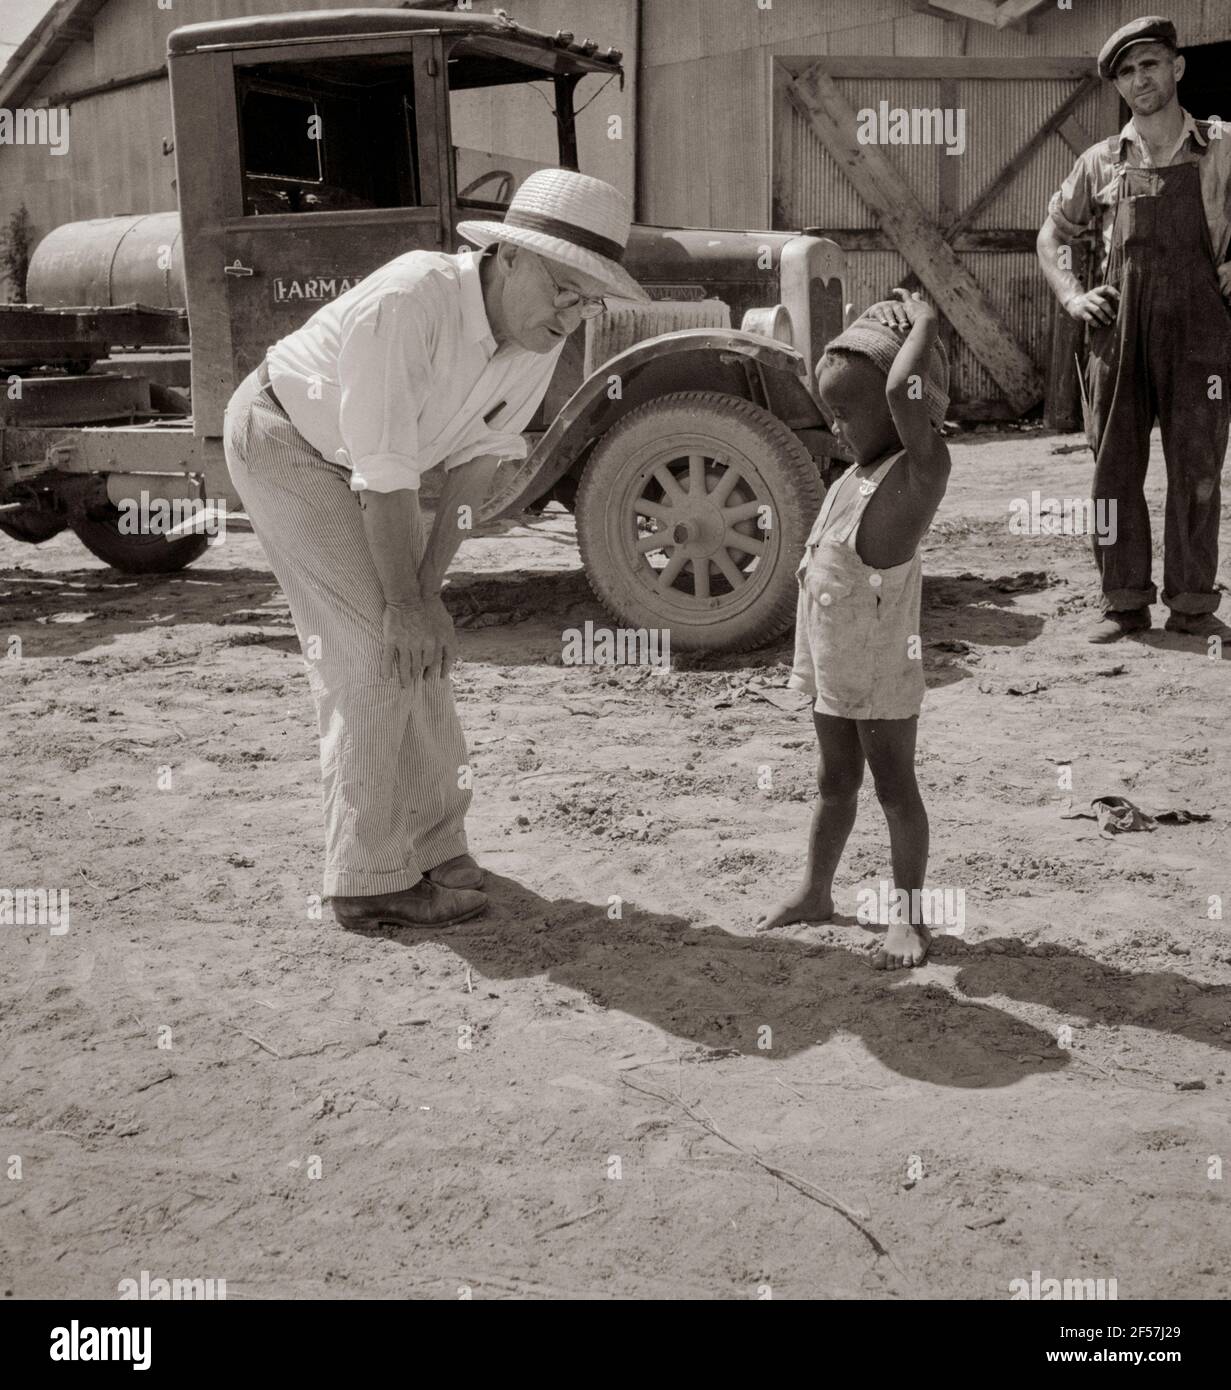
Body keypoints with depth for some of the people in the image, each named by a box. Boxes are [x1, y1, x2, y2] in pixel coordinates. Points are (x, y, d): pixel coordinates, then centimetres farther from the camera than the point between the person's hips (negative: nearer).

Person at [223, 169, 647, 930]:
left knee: (417, 644, 8)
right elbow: (384, 472, -31)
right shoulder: (408, 302, -36)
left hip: (355, 459, 7)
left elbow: (480, 456, -9)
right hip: (285, 440, -7)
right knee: (378, 649, -13)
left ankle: (429, 840, 22)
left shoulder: (541, 329, -14)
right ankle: (372, 878, -4)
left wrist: (427, 586, -13)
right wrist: (406, 600, -24)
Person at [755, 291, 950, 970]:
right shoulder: (858, 470, 6)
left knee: (895, 788, 4)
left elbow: (903, 389, -36)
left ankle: (910, 915, 16)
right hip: (830, 666, 8)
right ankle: (815, 891, 33)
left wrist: (922, 322, -21)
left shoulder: (920, 468, -19)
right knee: (835, 782, 20)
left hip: (881, 673, -8)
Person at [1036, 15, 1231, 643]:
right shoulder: (1101, 162, 10)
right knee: (1114, 469, 2)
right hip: (1118, 333, 1)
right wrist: (1071, 297, 6)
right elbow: (1052, 235, 20)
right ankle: (1125, 603, 11)